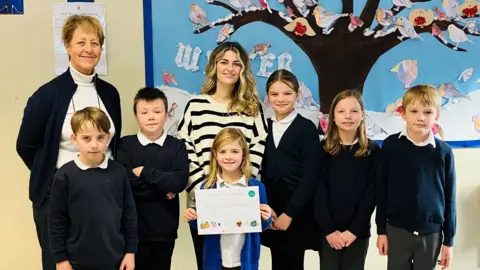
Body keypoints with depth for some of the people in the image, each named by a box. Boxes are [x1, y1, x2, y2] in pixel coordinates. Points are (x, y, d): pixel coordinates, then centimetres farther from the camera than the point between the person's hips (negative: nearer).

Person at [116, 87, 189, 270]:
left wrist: (144, 172, -16)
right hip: (133, 227, -1)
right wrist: (163, 186, -14)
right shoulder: (126, 144, -2)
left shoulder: (177, 146, -1)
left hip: (165, 227, 1)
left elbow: (179, 182, -15)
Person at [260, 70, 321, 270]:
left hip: (297, 215, -4)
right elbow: (260, 171, 8)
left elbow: (310, 177, -10)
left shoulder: (307, 128, -4)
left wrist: (289, 213, -13)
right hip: (272, 215, 4)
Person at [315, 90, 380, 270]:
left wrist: (354, 230, -10)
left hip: (358, 232, 0)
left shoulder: (372, 150, 0)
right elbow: (319, 192, -4)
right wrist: (328, 229, -11)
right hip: (328, 232, 0)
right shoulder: (323, 149, 0)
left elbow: (371, 194, -3)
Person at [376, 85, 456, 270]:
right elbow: (381, 189, -1)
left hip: (431, 233, 1)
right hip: (397, 229, 0)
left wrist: (449, 239, 3)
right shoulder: (391, 145, -6)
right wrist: (381, 229, 0)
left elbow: (449, 197, 1)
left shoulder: (444, 151, -5)